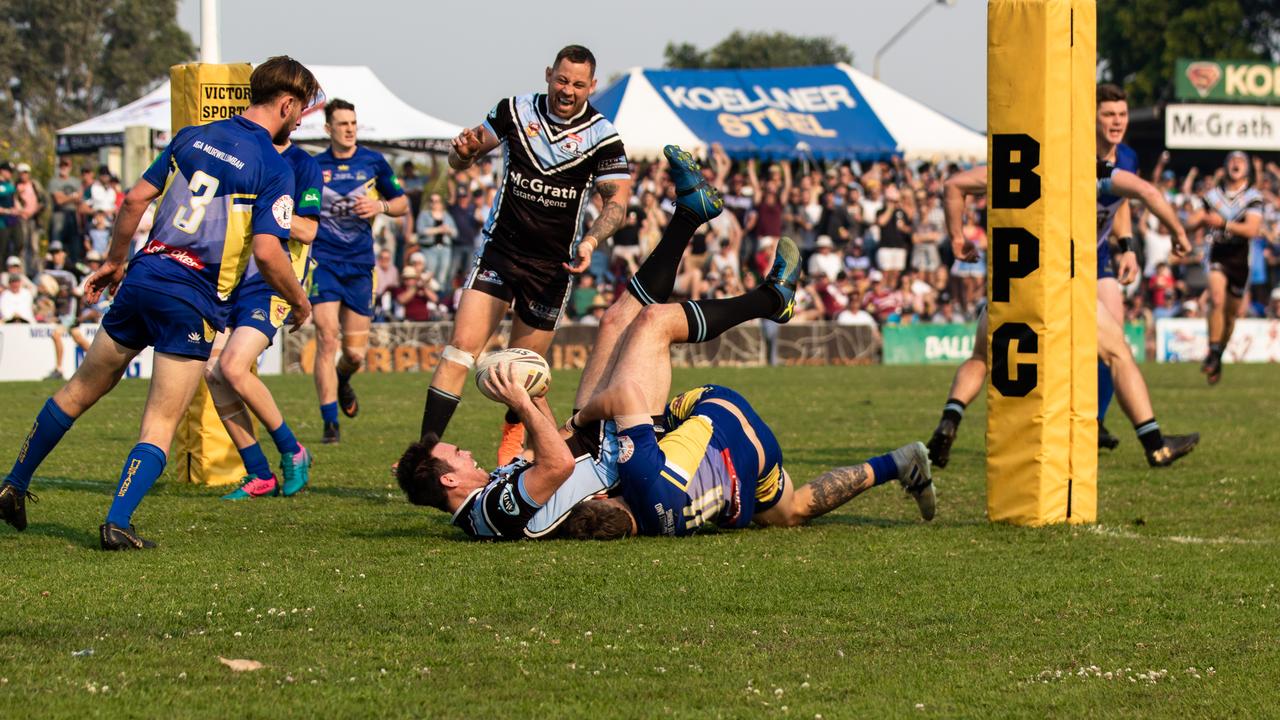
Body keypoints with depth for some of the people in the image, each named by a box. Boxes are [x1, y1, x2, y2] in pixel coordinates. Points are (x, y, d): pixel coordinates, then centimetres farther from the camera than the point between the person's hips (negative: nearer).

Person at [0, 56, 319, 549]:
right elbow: (266, 251, -16)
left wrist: (114, 261, 22)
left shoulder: (193, 137, 10)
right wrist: (299, 302, 1)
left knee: (81, 390, 19)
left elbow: (135, 199, 10)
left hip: (143, 279, 5)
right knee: (161, 423, 0)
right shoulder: (274, 169, -7)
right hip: (194, 302, -5)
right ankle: (117, 523, -12)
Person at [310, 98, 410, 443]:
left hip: (360, 265, 1)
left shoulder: (373, 162, 5)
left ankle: (342, 380, 40)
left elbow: (403, 203, 12)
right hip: (324, 262, -1)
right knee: (326, 339, -15)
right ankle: (330, 422, -10)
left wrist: (380, 206, -7)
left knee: (355, 353, 2)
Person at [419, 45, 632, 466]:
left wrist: (590, 242, -26)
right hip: (500, 248, 0)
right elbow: (460, 161, 11)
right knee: (463, 346, -14)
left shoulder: (602, 137, -6)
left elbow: (617, 202, -8)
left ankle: (513, 433, 37)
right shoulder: (515, 112, 0)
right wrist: (464, 151, -14)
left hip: (552, 265, 0)